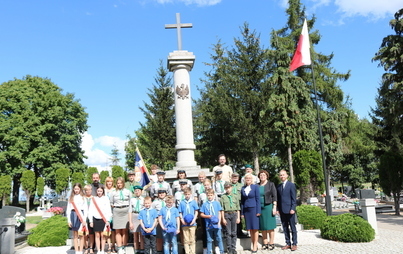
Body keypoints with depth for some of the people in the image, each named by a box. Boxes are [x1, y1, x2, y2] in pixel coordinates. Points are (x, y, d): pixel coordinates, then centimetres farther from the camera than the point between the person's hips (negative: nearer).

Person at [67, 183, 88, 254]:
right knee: (75, 235, 5)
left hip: (81, 215, -2)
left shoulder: (83, 197, 4)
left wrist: (84, 219, -6)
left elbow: (85, 209, 1)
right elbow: (68, 209, 10)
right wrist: (68, 220, 3)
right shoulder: (71, 197, 11)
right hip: (73, 215, 2)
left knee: (81, 235, -1)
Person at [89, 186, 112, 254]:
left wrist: (107, 220, -3)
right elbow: (90, 210, 8)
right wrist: (91, 221, 4)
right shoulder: (94, 199, 7)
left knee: (102, 235, 0)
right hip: (95, 218, 2)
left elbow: (109, 210, 1)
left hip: (103, 219, -1)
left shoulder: (106, 198, 3)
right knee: (97, 235, 4)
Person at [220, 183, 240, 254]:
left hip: (234, 214, 2)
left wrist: (238, 217, 4)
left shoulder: (235, 196, 9)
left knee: (234, 232, 6)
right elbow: (222, 209, 1)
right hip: (226, 214, -2)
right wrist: (223, 218, -4)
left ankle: (233, 248, 14)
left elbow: (238, 208, 9)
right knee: (228, 233, -1)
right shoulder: (223, 197, 2)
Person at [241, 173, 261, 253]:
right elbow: (242, 201, 9)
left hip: (253, 209, -3)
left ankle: (255, 245, 3)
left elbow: (258, 199, -3)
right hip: (246, 210, 3)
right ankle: (253, 245, 11)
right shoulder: (243, 188, 8)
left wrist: (258, 211, -9)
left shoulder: (255, 187, -1)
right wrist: (242, 212, 5)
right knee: (250, 229, 5)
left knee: (255, 228, -2)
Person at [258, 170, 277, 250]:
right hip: (260, 208, 3)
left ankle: (271, 243, 7)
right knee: (262, 227, 5)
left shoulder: (270, 184, 1)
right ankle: (265, 243, 13)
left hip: (268, 207, -3)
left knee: (270, 226, 0)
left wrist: (274, 207, -10)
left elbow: (274, 196, -3)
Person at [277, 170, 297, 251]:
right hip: (282, 211, 5)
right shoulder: (278, 186, 12)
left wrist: (293, 208, -13)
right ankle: (288, 244, 15)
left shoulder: (291, 185, -2)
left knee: (293, 227, 2)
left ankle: (294, 244, 9)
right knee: (285, 228, 8)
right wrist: (277, 209, 4)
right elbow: (278, 199, 13)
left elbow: (294, 198, -5)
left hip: (290, 210, -5)